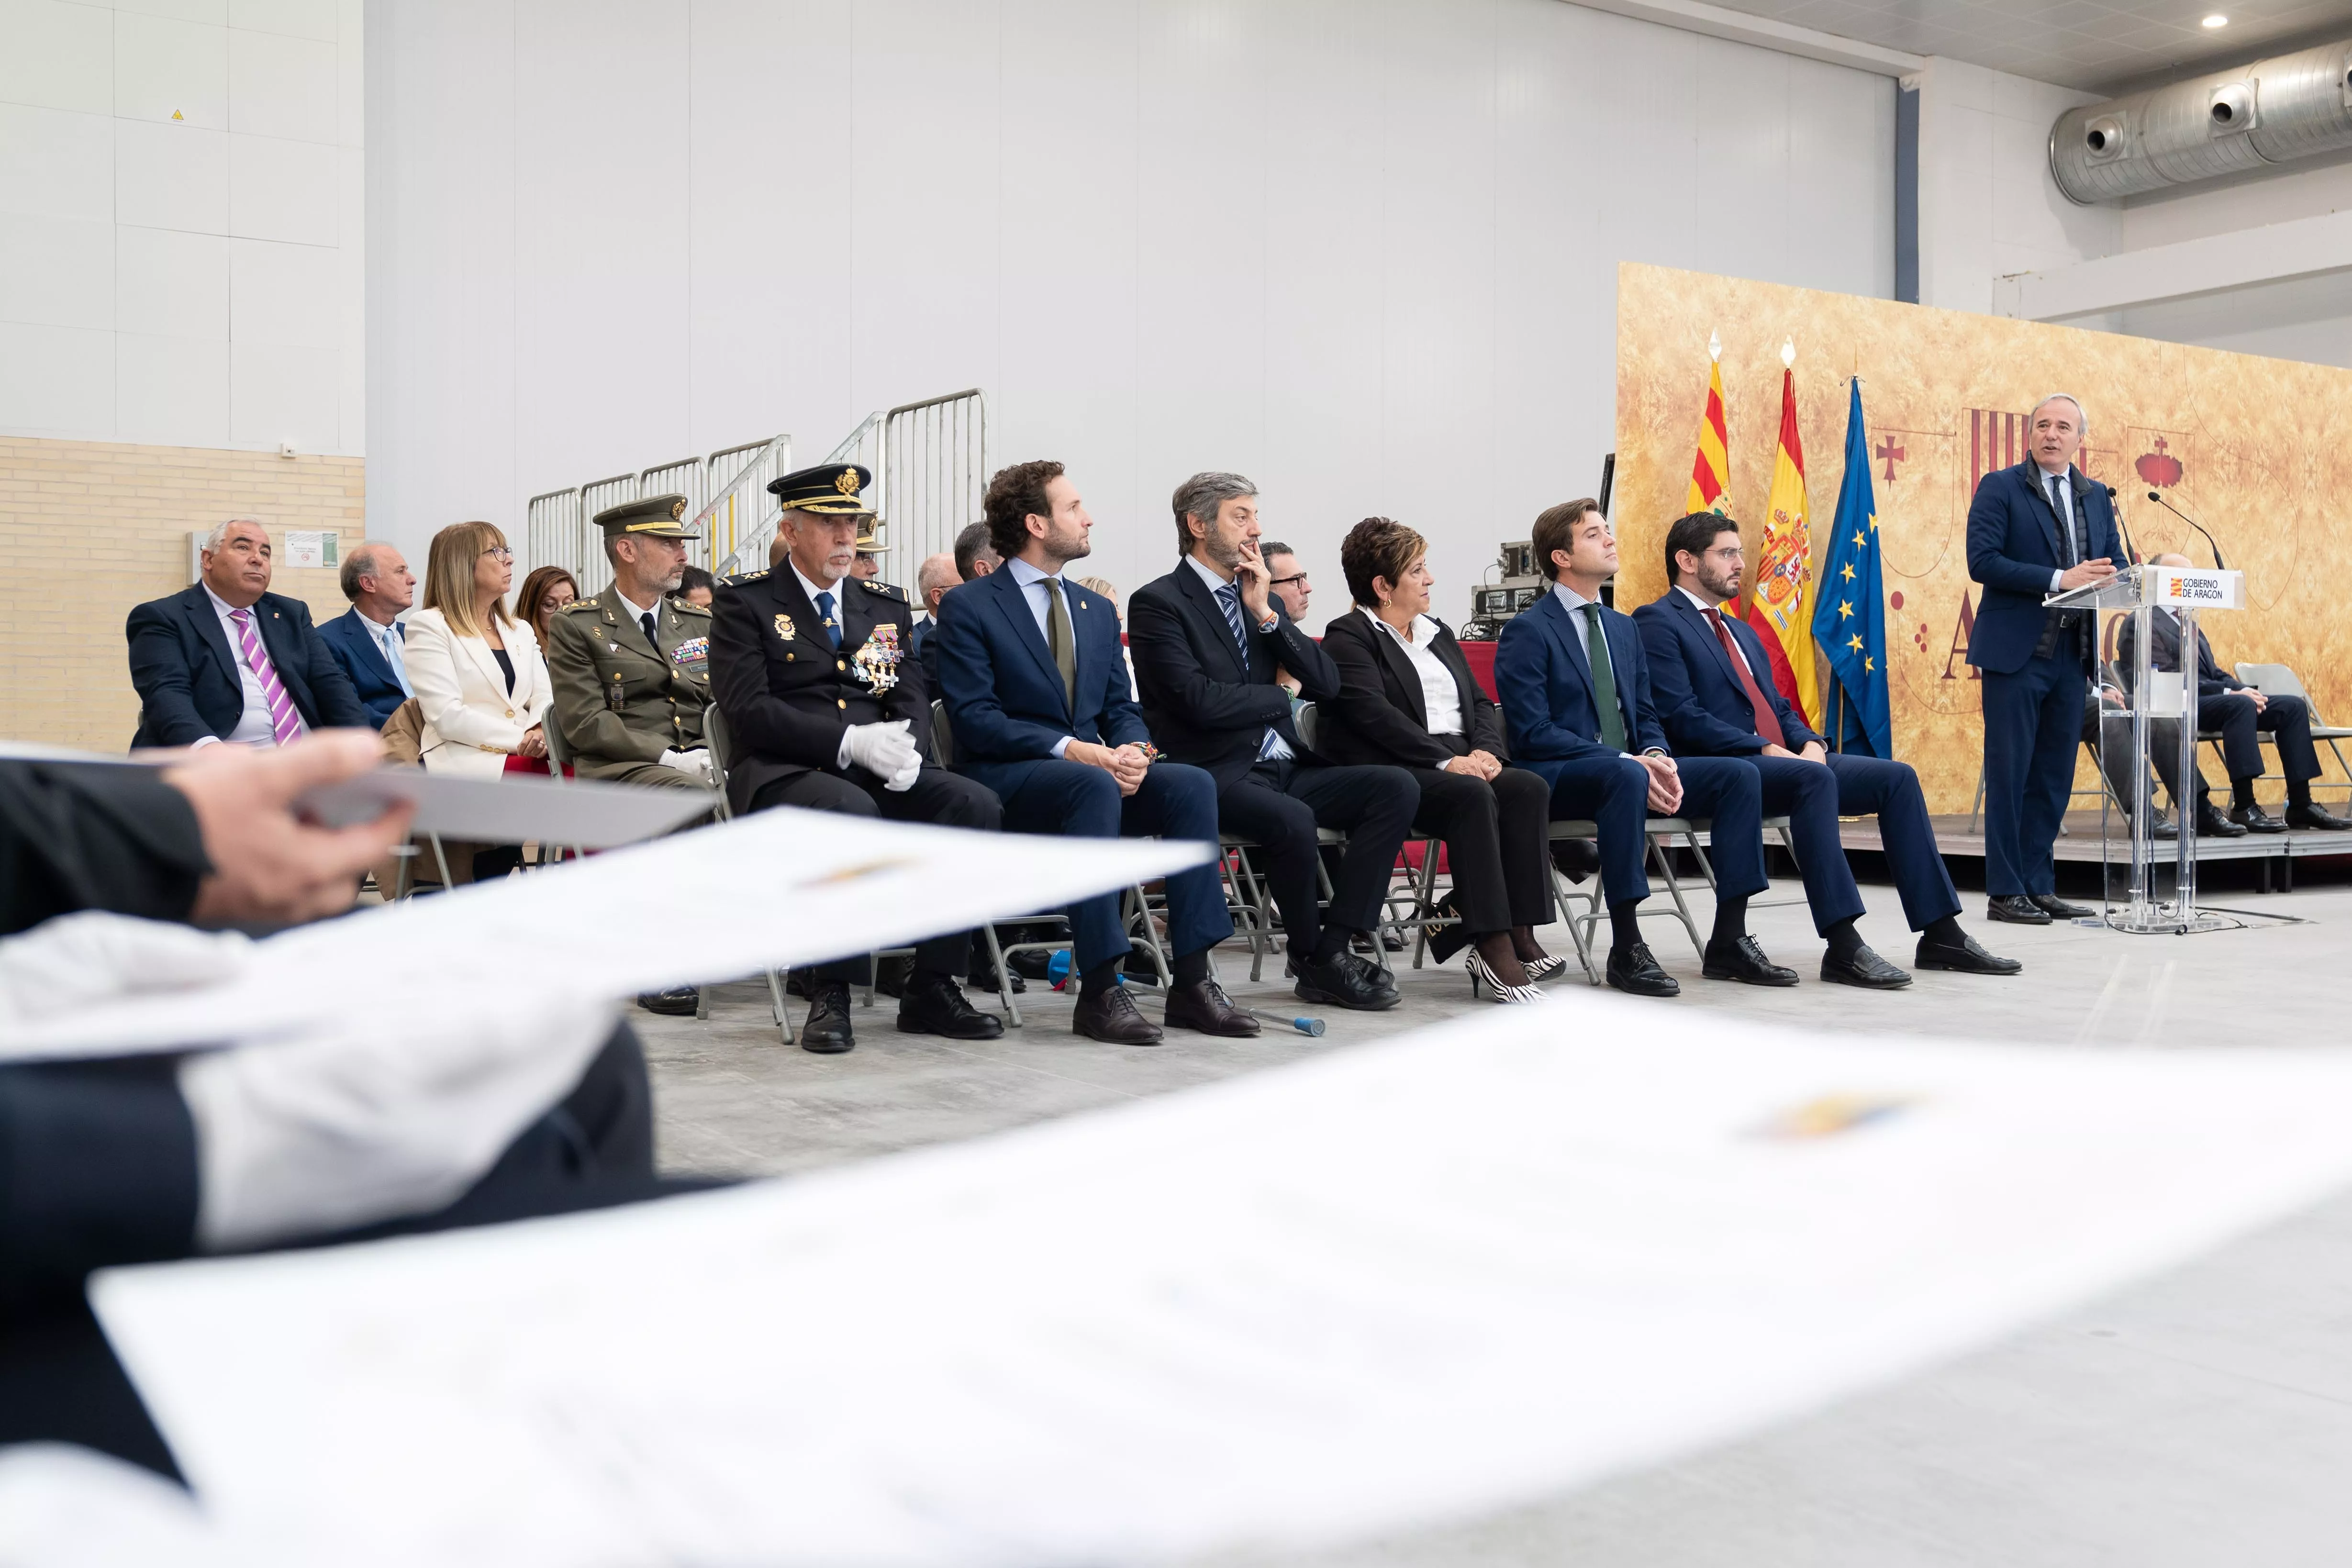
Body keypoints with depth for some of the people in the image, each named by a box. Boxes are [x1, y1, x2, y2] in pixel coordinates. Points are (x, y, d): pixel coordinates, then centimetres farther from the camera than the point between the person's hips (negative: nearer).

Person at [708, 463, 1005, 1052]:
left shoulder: (887, 607, 20)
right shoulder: (744, 601, 4)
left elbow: (914, 700, 11)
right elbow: (747, 709, -9)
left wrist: (904, 744, -14)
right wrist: (850, 741, -19)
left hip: (877, 771, 5)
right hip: (782, 771, -5)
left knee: (977, 805, -23)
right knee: (852, 811, -38)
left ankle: (931, 988, -14)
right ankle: (829, 991, -22)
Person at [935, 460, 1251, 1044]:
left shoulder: (1097, 611, 18)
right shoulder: (967, 608, -3)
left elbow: (1121, 707, 15)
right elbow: (974, 717, -12)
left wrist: (1133, 751, -10)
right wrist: (1071, 749, -23)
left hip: (1094, 768, 6)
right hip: (1003, 781, -6)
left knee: (1192, 784, -21)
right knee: (1094, 786, -37)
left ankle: (1192, 981, -21)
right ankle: (1099, 993, -34)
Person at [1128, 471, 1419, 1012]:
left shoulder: (1259, 598, 18)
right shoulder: (1158, 603, -3)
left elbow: (1327, 684, 10)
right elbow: (1198, 700, -16)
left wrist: (1266, 614, -1)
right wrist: (1282, 698, -1)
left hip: (1282, 767, 8)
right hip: (1215, 776, -7)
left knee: (1397, 788, -13)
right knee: (1292, 820, -36)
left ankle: (1334, 946, -15)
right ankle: (1311, 960, -10)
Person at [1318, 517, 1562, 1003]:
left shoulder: (1438, 634, 26)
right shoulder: (1347, 637, 2)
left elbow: (1480, 703, 19)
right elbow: (1373, 714, -13)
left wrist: (1486, 750, -4)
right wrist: (1446, 761, -20)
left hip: (1462, 761, 7)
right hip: (1396, 772, -7)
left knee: (1529, 789, -22)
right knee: (1473, 796, -34)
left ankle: (1519, 932, -26)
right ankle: (1493, 943, -36)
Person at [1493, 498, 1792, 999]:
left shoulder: (1623, 627, 19)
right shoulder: (1527, 632, -6)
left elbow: (1645, 714, 17)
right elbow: (1532, 734, -15)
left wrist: (1656, 757, -8)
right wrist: (1626, 762, -23)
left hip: (1627, 766, 8)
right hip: (1557, 779, -8)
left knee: (1739, 776, -11)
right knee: (1626, 777, -40)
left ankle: (1729, 942, -11)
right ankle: (1626, 949, -34)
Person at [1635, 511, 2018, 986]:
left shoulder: (1743, 632, 28)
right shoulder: (1657, 622, -3)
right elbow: (1681, 717, -15)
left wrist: (1810, 743, -1)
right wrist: (1767, 750, -20)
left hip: (1788, 762, 9)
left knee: (1897, 777, -7)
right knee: (1815, 778, -36)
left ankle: (1940, 935, -8)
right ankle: (1843, 949, -39)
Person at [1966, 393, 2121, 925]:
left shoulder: (2096, 497, 16)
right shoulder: (2000, 487, -2)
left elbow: (2113, 564, 18)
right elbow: (1982, 560, -13)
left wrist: (2106, 576, -7)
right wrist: (2058, 579, -19)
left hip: (2071, 655, 6)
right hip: (2016, 651, -6)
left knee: (2054, 775, 9)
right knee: (2009, 774, -3)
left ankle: (2039, 886, 16)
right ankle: (2005, 891, 2)